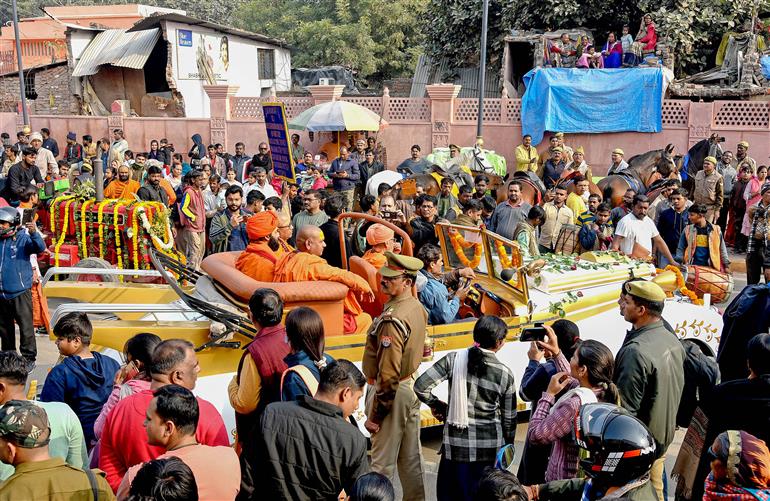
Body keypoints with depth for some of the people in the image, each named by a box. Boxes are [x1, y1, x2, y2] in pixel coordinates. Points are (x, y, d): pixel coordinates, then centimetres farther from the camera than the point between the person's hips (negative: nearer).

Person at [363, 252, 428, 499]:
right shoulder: (418, 307, 3)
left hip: (392, 392, -9)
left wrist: (374, 415, -17)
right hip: (412, 385, 9)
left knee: (382, 462, 1)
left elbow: (388, 374, -24)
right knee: (411, 457, 19)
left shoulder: (392, 319, -25)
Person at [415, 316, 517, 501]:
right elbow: (509, 418, 2)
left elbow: (420, 386, -12)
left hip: (457, 442, 0)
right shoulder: (505, 374, -5)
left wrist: (437, 405, 6)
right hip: (490, 446, 0)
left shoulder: (454, 359, -8)